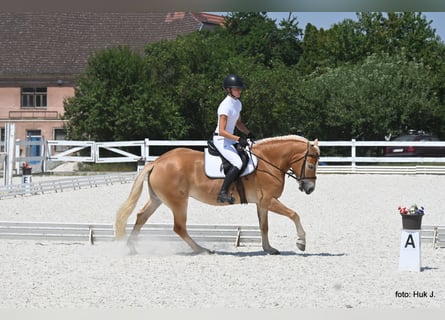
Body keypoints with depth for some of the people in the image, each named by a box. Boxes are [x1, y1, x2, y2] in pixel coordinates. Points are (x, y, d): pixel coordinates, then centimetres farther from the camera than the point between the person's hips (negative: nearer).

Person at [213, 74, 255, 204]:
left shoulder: (238, 103, 8)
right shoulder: (226, 105, -20)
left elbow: (238, 123, 23)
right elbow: (222, 131, -24)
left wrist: (249, 134, 8)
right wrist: (239, 139, -31)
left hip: (230, 139, 10)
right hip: (220, 140, -10)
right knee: (238, 163, -26)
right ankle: (222, 193, -26)